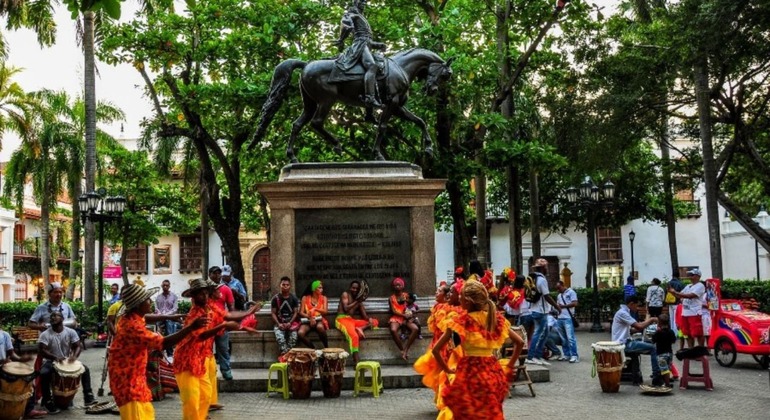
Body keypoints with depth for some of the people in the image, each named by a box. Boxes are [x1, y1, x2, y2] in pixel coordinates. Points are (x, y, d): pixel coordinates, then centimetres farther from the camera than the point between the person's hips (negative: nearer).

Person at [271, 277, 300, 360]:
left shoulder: (294, 298, 3)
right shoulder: (276, 298, 1)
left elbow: (296, 312, 1)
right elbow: (273, 313, 1)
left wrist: (290, 323, -14)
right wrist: (279, 324, -14)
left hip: (291, 322, 0)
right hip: (279, 323, 0)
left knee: (293, 334, -31)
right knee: (279, 335, -32)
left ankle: (284, 355, -27)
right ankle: (286, 354, -34)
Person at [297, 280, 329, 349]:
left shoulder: (323, 298, 9)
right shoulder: (305, 298, 7)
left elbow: (325, 312, -3)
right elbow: (301, 313, 1)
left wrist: (315, 309, -20)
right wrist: (309, 317, -18)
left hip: (319, 320, 0)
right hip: (308, 321, 1)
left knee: (320, 327, -40)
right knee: (300, 333, -33)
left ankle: (326, 348, -22)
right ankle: (313, 349, -14)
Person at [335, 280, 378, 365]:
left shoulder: (359, 299, 18)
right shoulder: (345, 294, 3)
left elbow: (364, 315, 10)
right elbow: (346, 309, -11)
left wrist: (369, 319, -10)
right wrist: (356, 302, -15)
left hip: (353, 320, 7)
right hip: (343, 319, -7)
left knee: (375, 322, 0)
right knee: (354, 336, -35)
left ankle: (360, 329, -28)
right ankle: (357, 363, -42)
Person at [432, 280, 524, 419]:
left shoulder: (460, 321, -9)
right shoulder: (496, 319, 3)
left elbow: (436, 350, -9)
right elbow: (520, 342, 9)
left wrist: (447, 370, 2)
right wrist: (509, 367, 14)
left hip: (469, 373, -4)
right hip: (493, 372, 4)